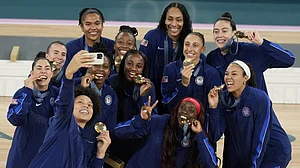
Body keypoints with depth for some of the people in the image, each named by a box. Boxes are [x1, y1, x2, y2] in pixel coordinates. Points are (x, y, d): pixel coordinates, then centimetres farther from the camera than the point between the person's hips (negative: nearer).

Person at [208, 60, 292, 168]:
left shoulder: (260, 98, -20)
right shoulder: (224, 98, -6)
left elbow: (261, 138, -19)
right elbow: (216, 134, -11)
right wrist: (213, 107, -23)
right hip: (244, 154, 5)